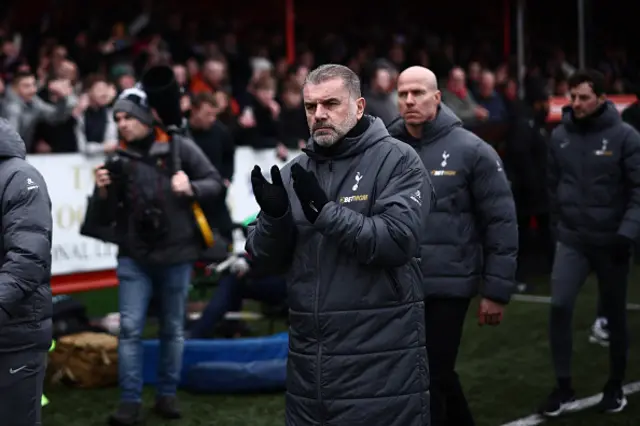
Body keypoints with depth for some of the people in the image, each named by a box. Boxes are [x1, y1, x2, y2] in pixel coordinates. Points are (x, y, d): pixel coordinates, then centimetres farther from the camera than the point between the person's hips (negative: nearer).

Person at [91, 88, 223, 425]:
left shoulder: (178, 147, -2)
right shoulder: (120, 158, 4)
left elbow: (215, 182, 0)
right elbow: (108, 217, 6)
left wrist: (191, 188, -19)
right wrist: (103, 192, -13)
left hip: (176, 253, -1)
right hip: (134, 256, 1)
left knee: (173, 329, 9)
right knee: (130, 328, -5)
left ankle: (167, 395, 22)